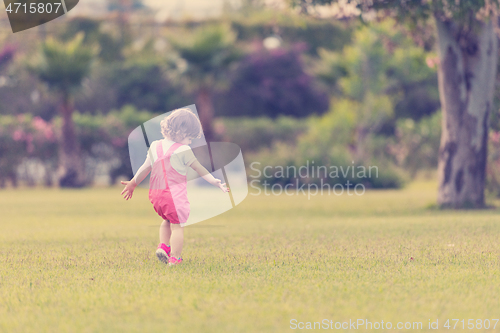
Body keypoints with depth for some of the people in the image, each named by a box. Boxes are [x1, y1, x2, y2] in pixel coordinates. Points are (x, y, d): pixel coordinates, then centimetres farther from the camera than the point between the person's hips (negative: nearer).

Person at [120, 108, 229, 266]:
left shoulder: (155, 146, 7)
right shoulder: (183, 151, -10)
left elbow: (145, 168, 12)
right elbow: (199, 169, -3)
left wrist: (133, 183, 24)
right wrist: (215, 182, 6)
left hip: (155, 194, 7)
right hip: (175, 194, -7)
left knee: (167, 221, 27)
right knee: (177, 225, 1)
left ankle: (163, 245, 11)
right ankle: (174, 258, -2)